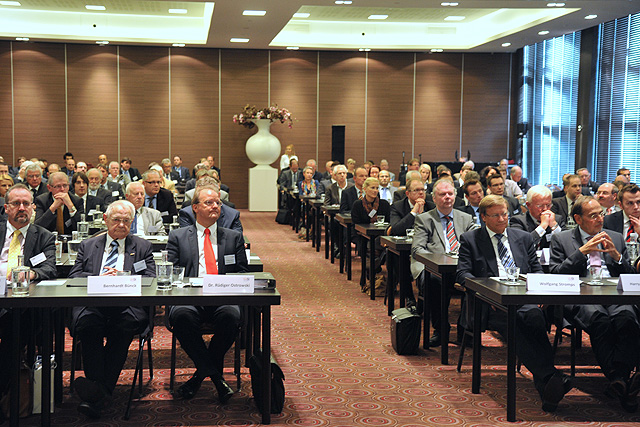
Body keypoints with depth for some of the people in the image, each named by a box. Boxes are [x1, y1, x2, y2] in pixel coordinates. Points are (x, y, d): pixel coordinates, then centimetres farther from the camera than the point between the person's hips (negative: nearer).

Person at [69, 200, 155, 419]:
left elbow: (150, 280, 8)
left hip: (128, 305, -1)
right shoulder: (87, 246, 24)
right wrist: (98, 279, -6)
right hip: (92, 302, 1)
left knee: (127, 324, -36)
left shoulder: (143, 247, 21)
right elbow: (73, 277, 12)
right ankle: (101, 392, -37)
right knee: (88, 323, -34)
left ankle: (99, 392, -39)